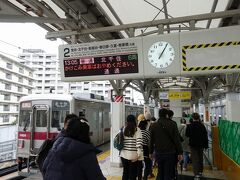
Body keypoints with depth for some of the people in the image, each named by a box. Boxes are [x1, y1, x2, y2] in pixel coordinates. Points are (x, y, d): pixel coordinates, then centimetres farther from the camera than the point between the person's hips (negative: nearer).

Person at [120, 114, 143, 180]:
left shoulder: (123, 129, 2)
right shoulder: (137, 130, -7)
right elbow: (139, 143, -16)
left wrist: (120, 151, 11)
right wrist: (139, 155, -13)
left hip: (124, 155, 4)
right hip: (133, 156, -3)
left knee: (125, 172, 18)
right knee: (133, 174, 8)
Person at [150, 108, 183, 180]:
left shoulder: (153, 125, 2)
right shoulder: (172, 124, -7)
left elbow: (151, 140, 6)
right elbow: (177, 140, -7)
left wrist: (151, 152, 14)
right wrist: (180, 152, -2)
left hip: (158, 153, 3)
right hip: (170, 153, -3)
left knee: (160, 173, 17)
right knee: (168, 174, 6)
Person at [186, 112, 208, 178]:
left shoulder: (189, 126, -13)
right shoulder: (202, 125, -5)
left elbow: (187, 135, -1)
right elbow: (205, 136, 0)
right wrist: (206, 145, 9)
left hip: (193, 144, -3)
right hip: (201, 144, 3)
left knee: (195, 159, 1)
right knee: (200, 158, 19)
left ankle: (196, 173, -5)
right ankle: (200, 171, 32)